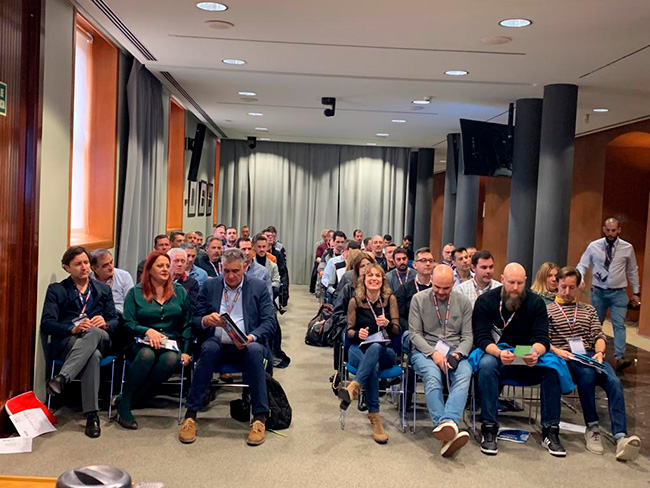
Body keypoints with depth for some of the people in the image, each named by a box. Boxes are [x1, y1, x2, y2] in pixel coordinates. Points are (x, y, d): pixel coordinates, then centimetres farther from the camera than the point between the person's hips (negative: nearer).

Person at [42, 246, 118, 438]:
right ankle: (92, 415, -42)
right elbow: (46, 324, 0)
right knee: (93, 355, -38)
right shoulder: (56, 290, 13)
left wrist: (105, 324, -9)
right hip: (65, 342, -2)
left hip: (99, 339, 2)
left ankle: (62, 378, -48)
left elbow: (115, 321, 16)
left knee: (95, 332, -39)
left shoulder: (103, 289, 23)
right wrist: (73, 328, -19)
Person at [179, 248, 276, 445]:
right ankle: (190, 414, -26)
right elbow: (195, 321, 11)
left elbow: (269, 322, 1)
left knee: (255, 351, -35)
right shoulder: (210, 286, 12)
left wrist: (251, 337, -20)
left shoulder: (259, 287, 7)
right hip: (217, 343, 1)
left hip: (246, 344, -1)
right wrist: (206, 320, -15)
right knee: (209, 348, -33)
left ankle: (259, 418, -27)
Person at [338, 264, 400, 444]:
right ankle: (374, 416, -37)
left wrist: (387, 324, -20)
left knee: (375, 347, -40)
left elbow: (397, 331, 4)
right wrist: (357, 334, -17)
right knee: (373, 367, -38)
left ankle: (354, 388, -54)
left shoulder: (390, 299, 7)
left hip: (385, 351, 0)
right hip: (359, 349, 0)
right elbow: (348, 331, 8)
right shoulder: (355, 301, 7)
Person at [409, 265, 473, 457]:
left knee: (464, 375, -33)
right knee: (432, 376, -35)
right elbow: (414, 333, 0)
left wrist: (457, 354, -12)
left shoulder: (463, 302, 10)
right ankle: (449, 432, -49)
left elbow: (467, 336, 8)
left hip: (455, 351, 2)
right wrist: (433, 353, -14)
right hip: (426, 351, -2)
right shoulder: (419, 299, 4)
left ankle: (448, 422, -53)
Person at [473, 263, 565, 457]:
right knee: (486, 365, -36)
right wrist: (499, 353, -33)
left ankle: (550, 430, -16)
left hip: (528, 361, 2)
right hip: (496, 354, -2)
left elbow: (542, 338, -6)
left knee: (553, 367, -27)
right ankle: (489, 428, -27)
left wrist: (536, 352, -31)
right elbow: (481, 337, -12)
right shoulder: (485, 301, -4)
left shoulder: (536, 302, 2)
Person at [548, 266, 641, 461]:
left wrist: (599, 352, -6)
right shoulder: (547, 310, 15)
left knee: (614, 381, -29)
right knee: (587, 373, -37)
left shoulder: (588, 310, 27)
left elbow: (599, 335, 16)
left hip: (590, 358, 3)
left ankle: (621, 437, -40)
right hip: (565, 359, -3)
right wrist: (557, 351, -15)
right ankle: (592, 429, -26)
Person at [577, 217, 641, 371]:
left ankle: (620, 358, -17)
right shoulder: (594, 246, -5)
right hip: (598, 292, 1)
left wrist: (636, 292, 10)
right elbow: (582, 265, 0)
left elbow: (633, 271, 7)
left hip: (619, 293, -1)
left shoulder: (628, 248, -3)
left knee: (619, 325, -11)